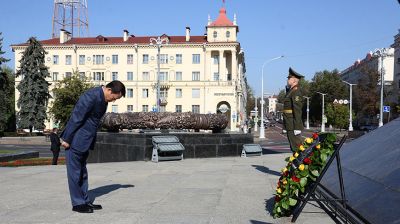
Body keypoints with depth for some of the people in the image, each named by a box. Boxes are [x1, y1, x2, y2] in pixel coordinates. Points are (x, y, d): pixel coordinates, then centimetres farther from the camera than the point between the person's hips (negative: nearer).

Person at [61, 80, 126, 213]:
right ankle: (77, 204, 9)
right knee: (75, 172, 1)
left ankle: (85, 201, 22)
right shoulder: (91, 97, -23)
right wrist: (66, 139, -18)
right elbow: (75, 118, -22)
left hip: (85, 141, 9)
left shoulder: (103, 99, 7)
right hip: (75, 141, -9)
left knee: (82, 172, 14)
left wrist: (92, 140, 17)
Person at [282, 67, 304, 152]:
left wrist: (297, 128, -23)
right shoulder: (290, 91, 19)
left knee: (296, 147, -8)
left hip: (294, 126, -10)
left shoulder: (296, 92, -12)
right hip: (290, 126, 10)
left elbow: (298, 110, -19)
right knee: (293, 147, 12)